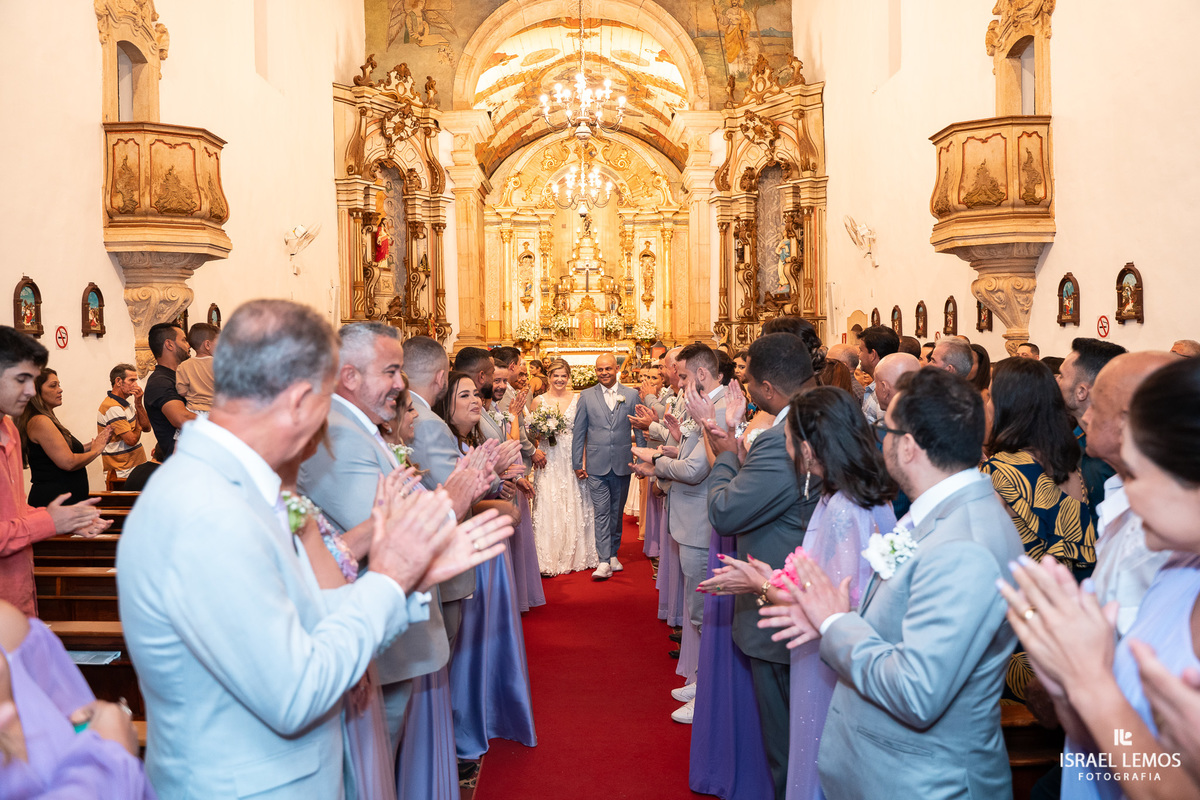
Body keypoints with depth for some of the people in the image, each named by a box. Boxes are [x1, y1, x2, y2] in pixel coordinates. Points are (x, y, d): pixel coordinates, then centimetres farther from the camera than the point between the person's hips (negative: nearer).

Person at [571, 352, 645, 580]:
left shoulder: (631, 395, 4)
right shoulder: (586, 396, 3)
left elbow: (640, 429, 8)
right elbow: (578, 431, 5)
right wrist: (577, 463, 2)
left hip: (622, 464, 1)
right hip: (597, 465, -1)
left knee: (616, 512, 12)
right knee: (602, 512, -4)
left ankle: (613, 554, 25)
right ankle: (604, 562, -4)